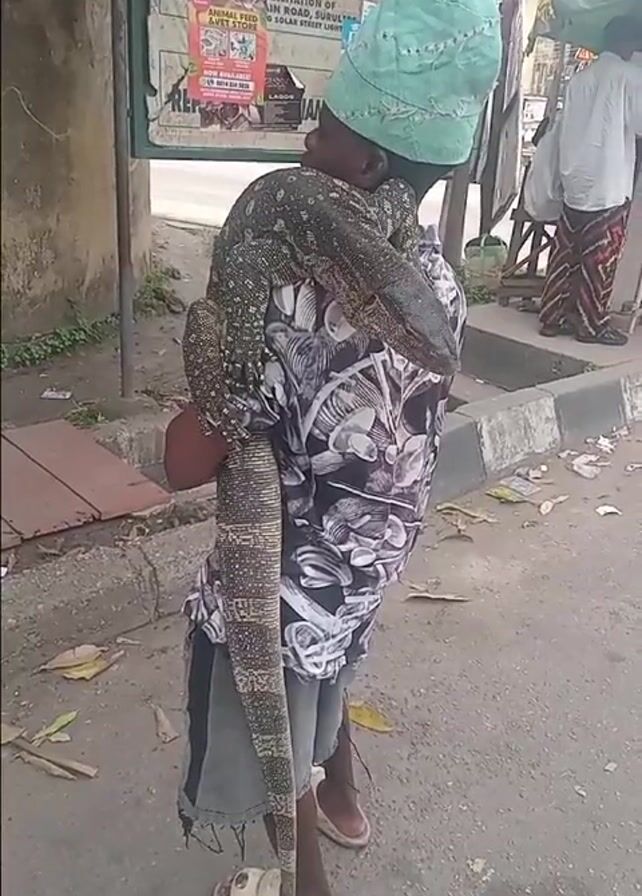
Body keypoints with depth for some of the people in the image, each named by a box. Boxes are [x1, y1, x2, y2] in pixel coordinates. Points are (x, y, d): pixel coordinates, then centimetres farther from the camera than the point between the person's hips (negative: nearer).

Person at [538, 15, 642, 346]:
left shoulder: (580, 77, 14)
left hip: (574, 181, 6)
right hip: (608, 183, -6)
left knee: (565, 252, 8)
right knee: (600, 257, 0)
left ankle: (552, 317, 11)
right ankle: (591, 324, 4)